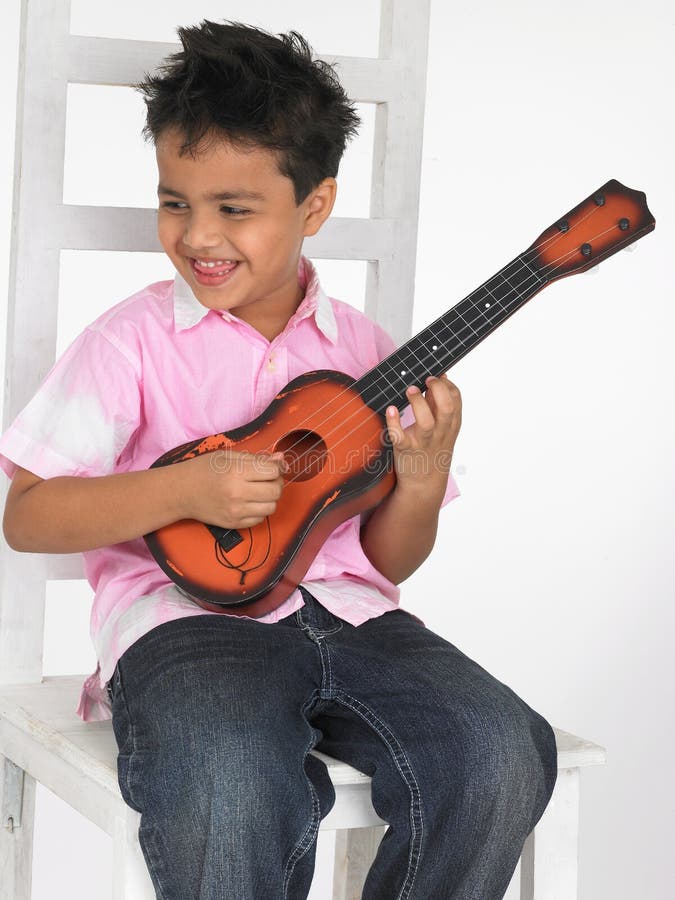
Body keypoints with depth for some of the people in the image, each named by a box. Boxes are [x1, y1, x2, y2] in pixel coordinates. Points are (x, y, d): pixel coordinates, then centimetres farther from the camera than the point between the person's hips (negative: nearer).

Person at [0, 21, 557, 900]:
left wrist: (421, 480, -5)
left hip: (343, 609, 4)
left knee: (502, 754, -22)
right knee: (228, 790, -37)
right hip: (184, 613, -4)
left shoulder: (360, 346, 13)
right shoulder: (135, 339, 3)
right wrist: (184, 489, -13)